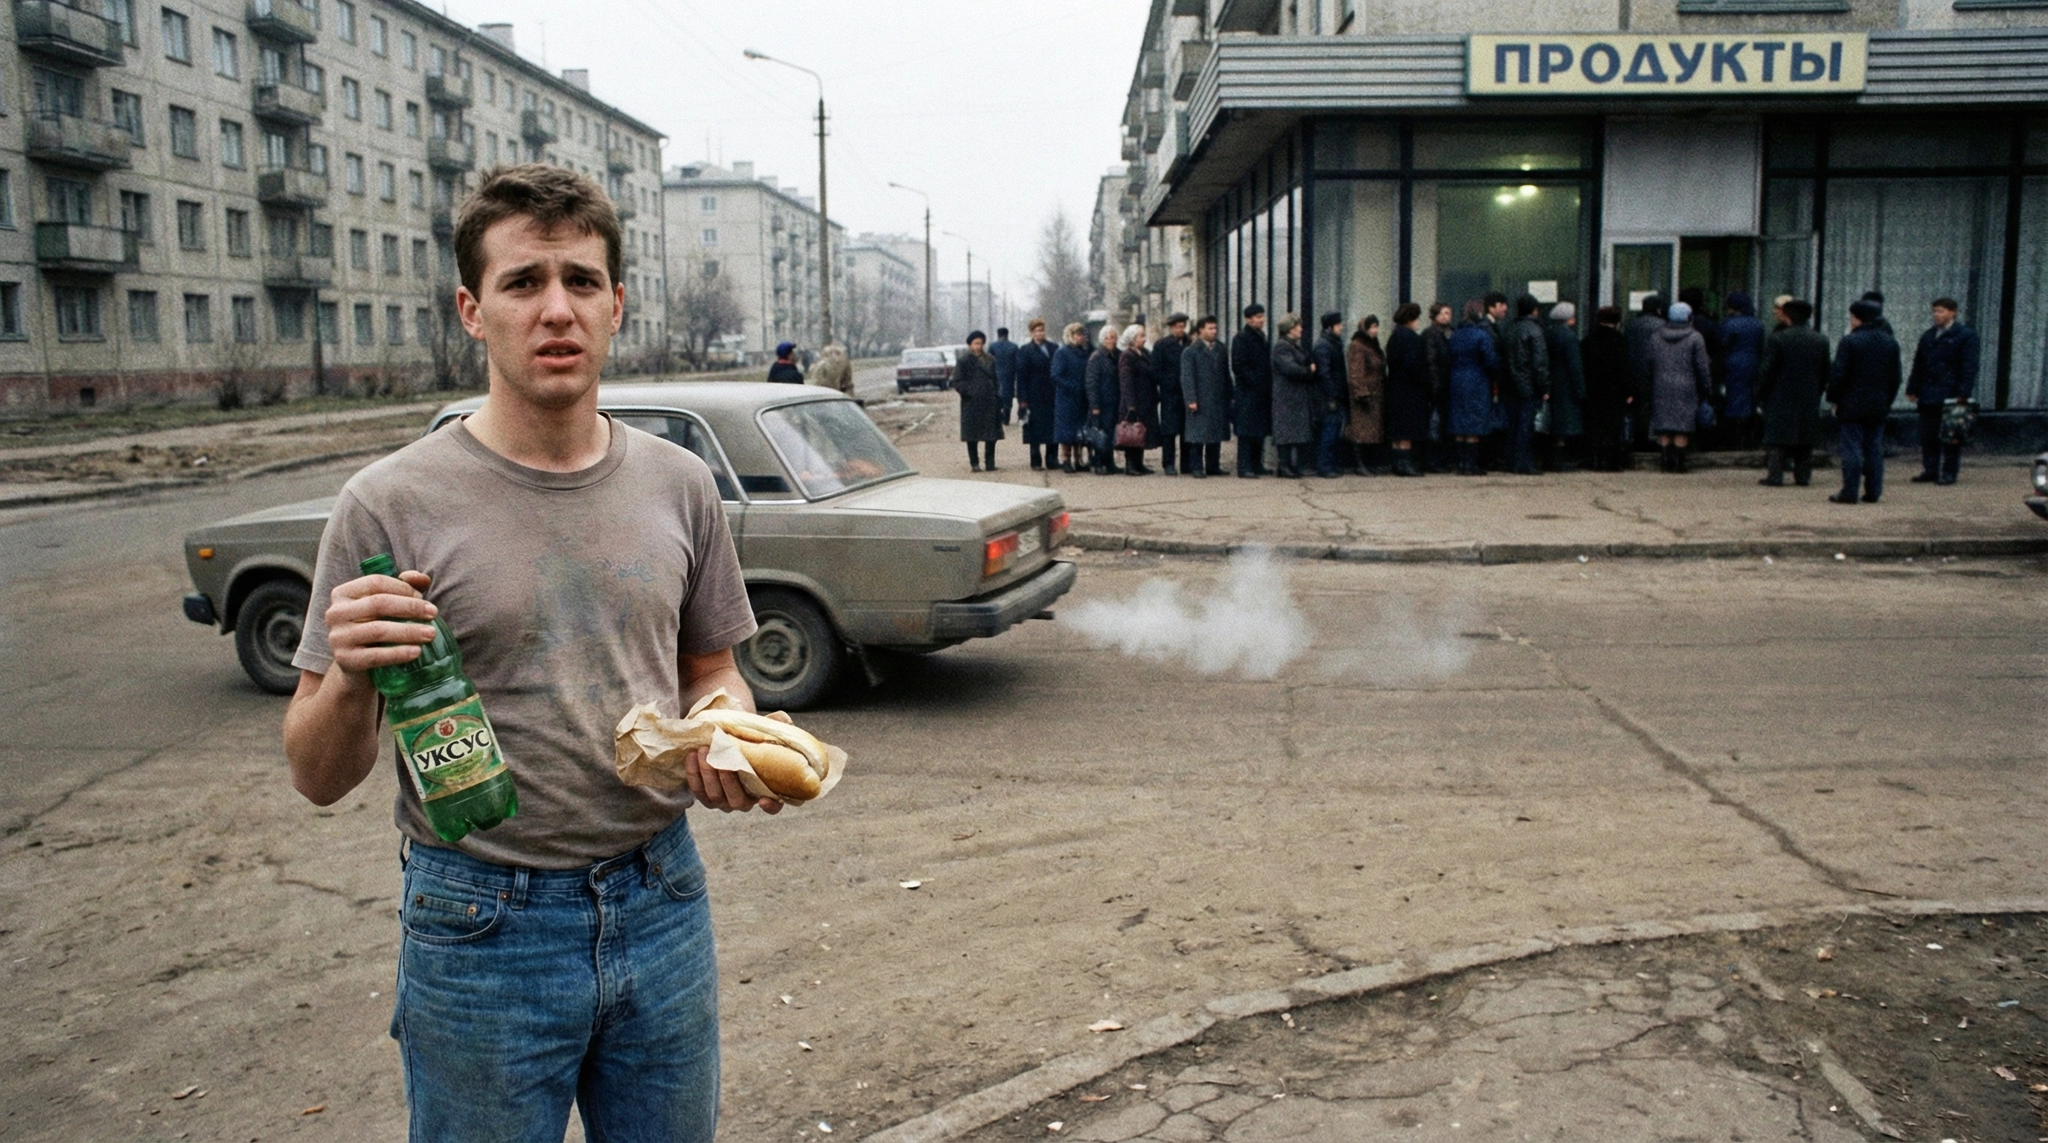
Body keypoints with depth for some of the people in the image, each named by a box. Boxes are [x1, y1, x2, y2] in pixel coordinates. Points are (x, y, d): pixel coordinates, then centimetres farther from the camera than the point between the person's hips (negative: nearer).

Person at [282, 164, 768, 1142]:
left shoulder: (678, 486, 1)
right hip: (483, 928, -3)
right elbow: (319, 778, -5)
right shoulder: (391, 505, -10)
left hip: (661, 904, 4)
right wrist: (351, 677, -25)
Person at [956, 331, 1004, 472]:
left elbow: (996, 379, 15)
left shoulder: (990, 359, 11)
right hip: (972, 402, -4)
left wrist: (997, 395, 4)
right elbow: (957, 381, -5)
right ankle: (974, 463, 9)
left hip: (990, 402, 4)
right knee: (972, 434, 2)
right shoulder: (965, 360, -2)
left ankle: (990, 462, 11)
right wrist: (968, 392, -16)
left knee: (992, 433, 3)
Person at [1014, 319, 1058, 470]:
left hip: (1051, 395, 4)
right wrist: (1023, 400, -11)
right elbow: (1021, 376, -5)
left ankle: (1051, 459, 17)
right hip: (1034, 397, -3)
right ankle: (1036, 462, 7)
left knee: (1052, 428, 6)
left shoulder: (1053, 348, 8)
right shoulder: (1025, 350, -2)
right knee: (1035, 429, 0)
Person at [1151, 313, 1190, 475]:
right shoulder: (1161, 345, 2)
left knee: (1187, 430, 5)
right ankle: (1168, 464, 1)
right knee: (1169, 430, -3)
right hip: (1170, 394, -3)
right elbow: (1156, 371, -1)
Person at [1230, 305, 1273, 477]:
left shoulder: (1261, 337, 18)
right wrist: (1255, 382, -18)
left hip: (1262, 392, 9)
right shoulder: (1241, 338, -9)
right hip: (1248, 392, -9)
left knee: (1260, 429, 11)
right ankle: (1244, 467, -6)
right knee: (1247, 431, -8)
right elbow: (1238, 366, -15)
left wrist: (1268, 384, 12)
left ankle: (1256, 465, 18)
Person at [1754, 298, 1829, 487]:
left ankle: (1774, 476, -2)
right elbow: (1825, 372, 9)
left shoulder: (1776, 339, -11)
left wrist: (1760, 396, 0)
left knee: (1776, 437, 1)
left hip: (1780, 399, -4)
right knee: (1805, 440, 10)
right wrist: (1816, 392, 19)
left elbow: (1766, 371, -9)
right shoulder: (1820, 340, 4)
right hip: (1809, 400, 4)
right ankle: (1803, 476, 13)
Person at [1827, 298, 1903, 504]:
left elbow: (1838, 374, -13)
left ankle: (1849, 492, -5)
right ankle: (1873, 492, 11)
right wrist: (1887, 401, 20)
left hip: (1853, 405, -6)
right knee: (1874, 449, 9)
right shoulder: (1891, 342, 10)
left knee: (1852, 448, -5)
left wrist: (1833, 399, -3)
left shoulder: (1850, 341, -11)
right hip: (1879, 406, 6)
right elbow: (1895, 378, 13)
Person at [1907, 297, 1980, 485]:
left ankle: (1949, 473, 5)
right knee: (1928, 436, 6)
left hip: (1951, 397, -5)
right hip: (1928, 397, 6)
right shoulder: (1928, 336, 15)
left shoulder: (1965, 335, -3)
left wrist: (1963, 394, -15)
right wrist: (1913, 389, 11)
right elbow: (1918, 365, 17)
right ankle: (1930, 471, 12)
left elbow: (1969, 367, -8)